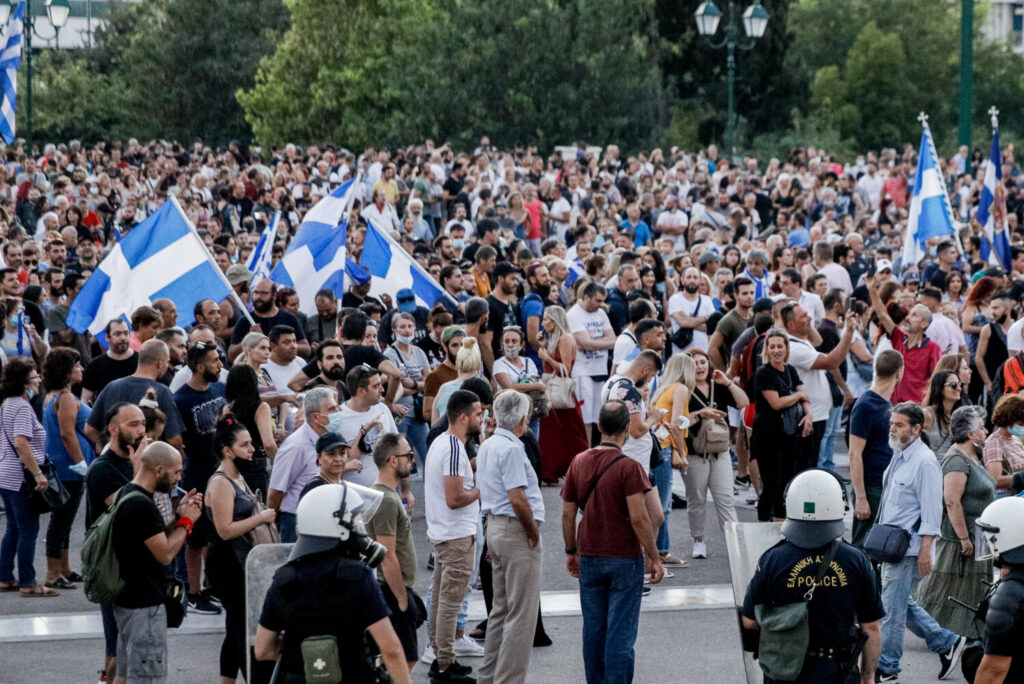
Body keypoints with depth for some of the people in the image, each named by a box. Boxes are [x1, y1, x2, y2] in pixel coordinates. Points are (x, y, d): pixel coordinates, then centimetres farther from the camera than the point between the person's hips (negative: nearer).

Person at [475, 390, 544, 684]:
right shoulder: (511, 449, -17)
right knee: (522, 613, -5)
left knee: (501, 608, 16)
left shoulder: (487, 446, 13)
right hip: (516, 530, -10)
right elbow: (517, 499, -24)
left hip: (494, 527, 10)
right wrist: (533, 535, -12)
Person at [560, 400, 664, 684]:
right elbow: (639, 518, -18)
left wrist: (571, 551, 18)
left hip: (589, 558, 5)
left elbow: (567, 514, 6)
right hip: (625, 559, -5)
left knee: (593, 629, 11)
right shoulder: (629, 467, -14)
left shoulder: (579, 462, 2)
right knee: (621, 631, -1)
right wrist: (655, 559, -10)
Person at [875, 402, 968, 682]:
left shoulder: (925, 462, -16)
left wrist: (925, 550, -21)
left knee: (892, 608, -3)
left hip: (908, 547, -10)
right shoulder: (898, 457, 13)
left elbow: (931, 509, -18)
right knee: (902, 605, 16)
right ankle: (947, 643, 27)